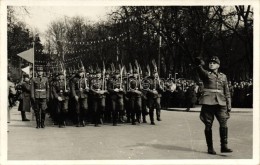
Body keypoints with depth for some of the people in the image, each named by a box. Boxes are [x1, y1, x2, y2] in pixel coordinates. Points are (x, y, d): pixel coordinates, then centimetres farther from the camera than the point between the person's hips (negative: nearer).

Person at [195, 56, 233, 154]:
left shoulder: (223, 77, 17)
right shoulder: (206, 74, 6)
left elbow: (227, 92, 18)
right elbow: (200, 70, -18)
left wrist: (229, 106, 11)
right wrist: (199, 64, -42)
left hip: (220, 103, 2)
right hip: (208, 102, -2)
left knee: (223, 123, -11)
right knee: (208, 125, 1)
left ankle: (224, 146, -3)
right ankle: (210, 147, 10)